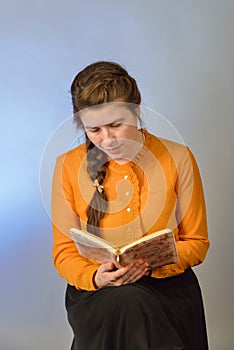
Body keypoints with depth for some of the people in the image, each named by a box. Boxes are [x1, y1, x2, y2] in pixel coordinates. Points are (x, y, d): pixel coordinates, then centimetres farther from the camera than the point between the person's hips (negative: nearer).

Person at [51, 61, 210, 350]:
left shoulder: (178, 158, 0)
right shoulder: (68, 166, 1)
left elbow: (196, 242, 6)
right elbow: (64, 251, 4)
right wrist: (96, 277, -19)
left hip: (166, 284, 0)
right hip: (95, 291, 0)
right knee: (127, 303, -34)